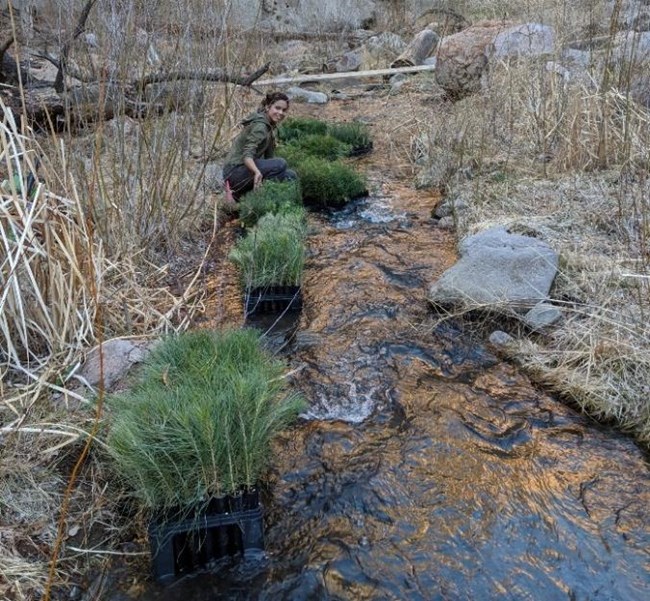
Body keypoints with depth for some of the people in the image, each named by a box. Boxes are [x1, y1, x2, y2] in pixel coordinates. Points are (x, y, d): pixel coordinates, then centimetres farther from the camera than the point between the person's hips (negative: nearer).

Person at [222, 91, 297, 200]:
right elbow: (247, 155, -29)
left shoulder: (270, 125, 11)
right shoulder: (260, 126, -18)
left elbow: (268, 155, 16)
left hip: (245, 169, 10)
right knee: (280, 164, -26)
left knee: (290, 175, 4)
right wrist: (257, 172, -48)